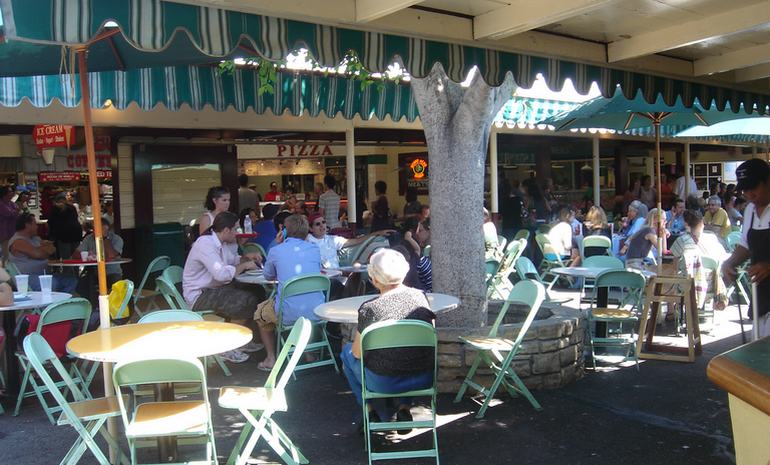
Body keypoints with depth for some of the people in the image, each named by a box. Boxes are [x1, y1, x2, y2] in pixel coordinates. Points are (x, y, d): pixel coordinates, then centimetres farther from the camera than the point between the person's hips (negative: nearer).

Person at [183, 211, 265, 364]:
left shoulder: (221, 242, 6)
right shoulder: (206, 244, -23)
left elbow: (232, 260, 22)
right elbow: (222, 274, -32)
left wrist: (246, 257, 2)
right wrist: (244, 266, -17)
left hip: (214, 288, 10)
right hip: (199, 295, -10)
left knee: (257, 291, 5)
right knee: (246, 301, -24)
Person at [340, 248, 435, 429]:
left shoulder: (369, 308, -17)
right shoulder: (421, 297, -5)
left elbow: (357, 353, -6)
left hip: (384, 383, -3)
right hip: (424, 379, 4)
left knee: (347, 351, 24)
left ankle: (370, 411, 22)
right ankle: (404, 408, 23)